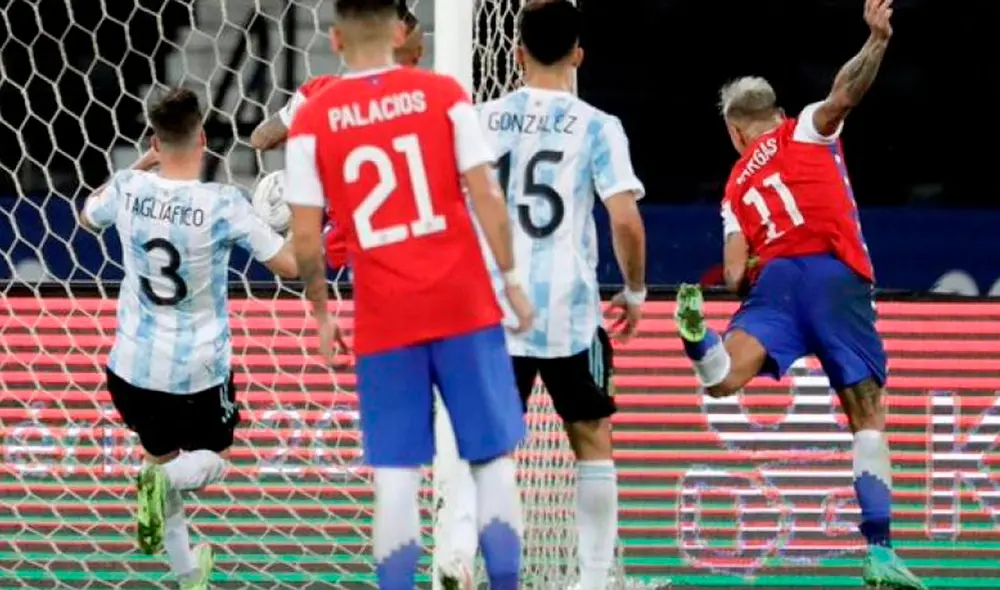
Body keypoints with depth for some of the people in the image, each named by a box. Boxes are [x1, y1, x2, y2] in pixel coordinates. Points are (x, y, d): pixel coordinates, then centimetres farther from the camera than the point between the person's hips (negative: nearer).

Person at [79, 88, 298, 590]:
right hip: (199, 372, -3)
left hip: (134, 365, 3)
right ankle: (162, 480, -13)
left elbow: (88, 217, 16)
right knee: (210, 460, 22)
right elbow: (290, 265, -13)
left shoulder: (129, 190, -9)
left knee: (162, 457, 25)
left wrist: (141, 167, 21)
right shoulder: (224, 205, -20)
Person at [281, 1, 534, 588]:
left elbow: (306, 236, -1)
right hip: (464, 304, 0)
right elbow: (486, 196, -4)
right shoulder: (444, 94, -1)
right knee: (493, 457, 7)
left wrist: (321, 312, 12)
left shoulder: (312, 120, 0)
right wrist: (512, 279, 5)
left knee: (397, 474, 4)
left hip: (383, 320, 0)